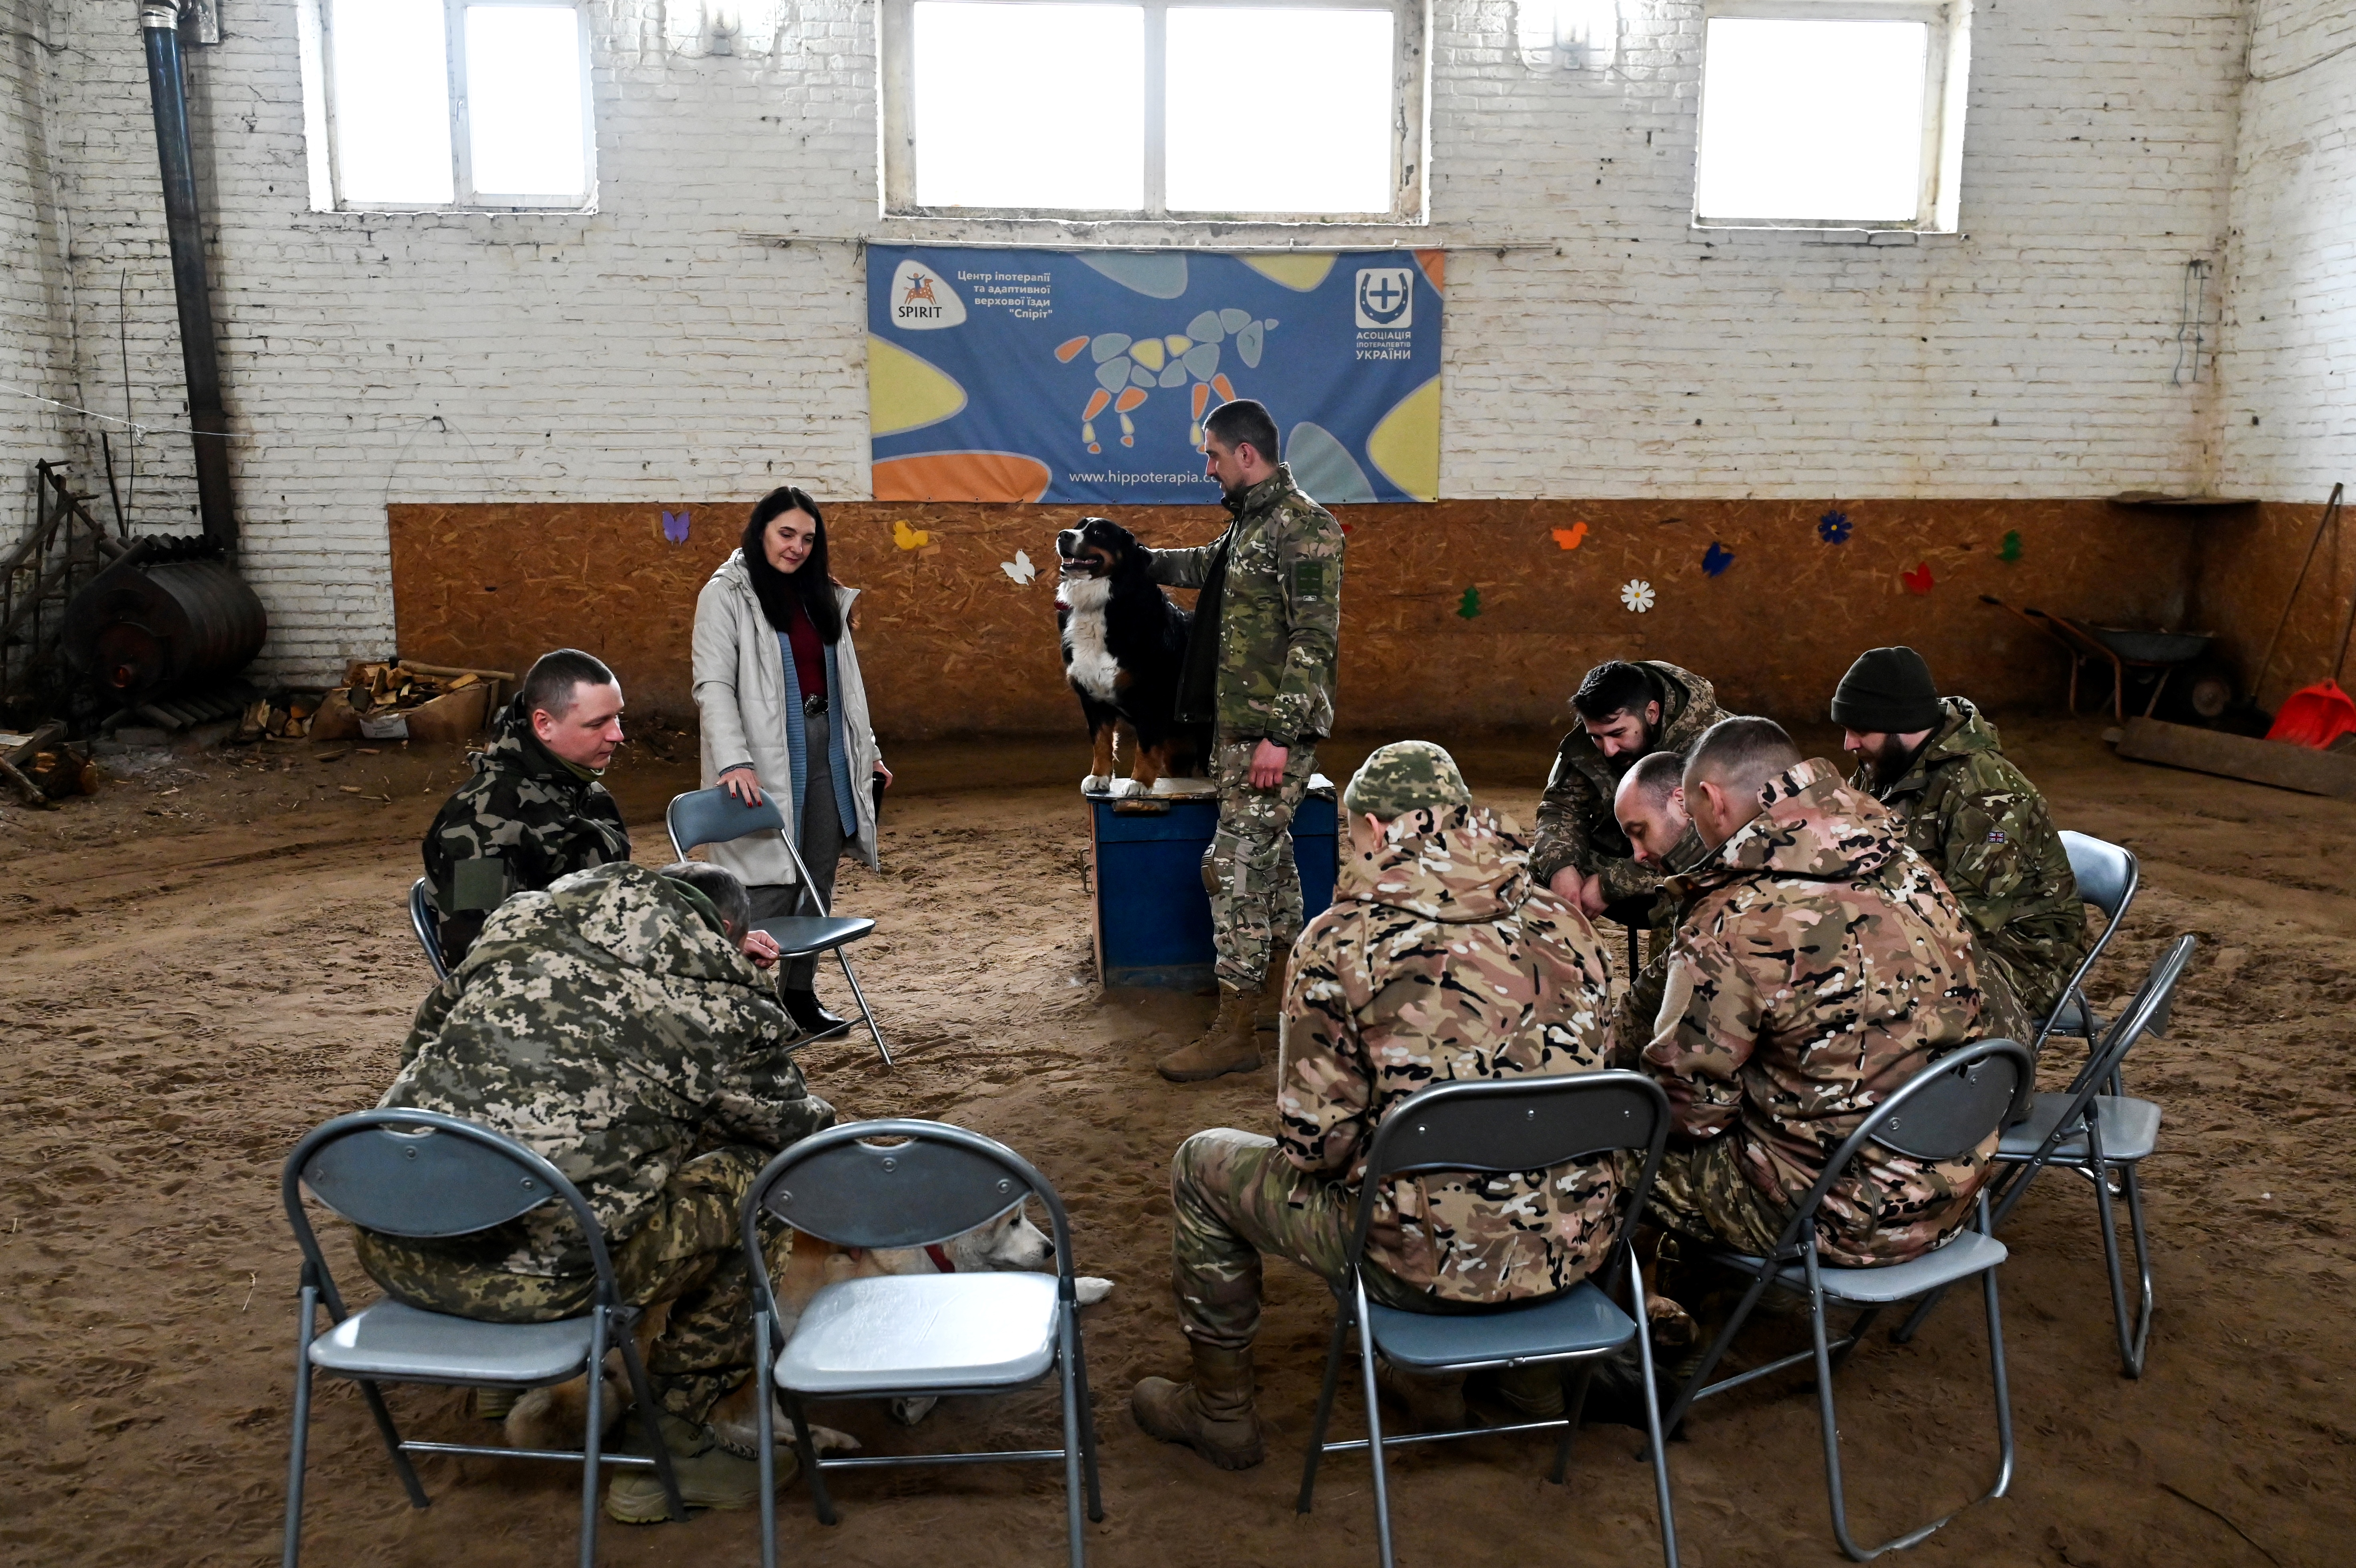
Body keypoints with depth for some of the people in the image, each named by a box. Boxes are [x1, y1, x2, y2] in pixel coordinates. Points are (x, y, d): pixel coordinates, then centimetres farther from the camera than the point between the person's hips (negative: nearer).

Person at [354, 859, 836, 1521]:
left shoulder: (526, 922, 13)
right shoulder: (723, 999, 0)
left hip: (393, 1253, 7)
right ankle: (665, 1446, 15)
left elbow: (422, 1040, 26)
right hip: (532, 1277, -7)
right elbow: (794, 1130, 15)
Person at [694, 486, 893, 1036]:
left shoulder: (822, 597, 17)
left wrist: (868, 751, 20)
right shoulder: (727, 595, -3)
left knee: (819, 881, 9)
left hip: (827, 753, 7)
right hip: (767, 762, -7)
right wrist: (733, 762, -24)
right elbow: (714, 685, -12)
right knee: (772, 885, -10)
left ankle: (800, 993, 21)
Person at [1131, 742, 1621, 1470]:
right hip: (1570, 1246, 6)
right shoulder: (1563, 924, -1)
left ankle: (1219, 1412, 31)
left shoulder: (1346, 944, -16)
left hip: (1430, 1260, -6)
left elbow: (1314, 1143, -13)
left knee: (1204, 1164, 16)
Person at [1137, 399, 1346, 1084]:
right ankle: (1280, 994, 30)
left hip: (1274, 731, -10)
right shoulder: (1251, 522, 14)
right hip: (1239, 725, 10)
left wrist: (1279, 735, -24)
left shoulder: (1304, 527, -15)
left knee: (1236, 865, -9)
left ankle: (1234, 1033, -3)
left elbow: (1314, 638, -21)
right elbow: (1207, 567, 37)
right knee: (1268, 857, 17)